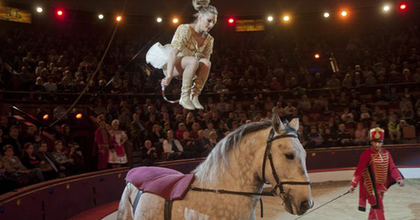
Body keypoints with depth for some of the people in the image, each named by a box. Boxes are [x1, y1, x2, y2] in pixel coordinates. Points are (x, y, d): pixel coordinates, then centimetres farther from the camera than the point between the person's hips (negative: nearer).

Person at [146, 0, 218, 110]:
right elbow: (173, 52, -31)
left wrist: (200, 81, -14)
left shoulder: (209, 39, -2)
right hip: (170, 65, -5)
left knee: (206, 62, -25)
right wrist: (169, 76, -39)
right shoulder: (185, 29, -20)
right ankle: (184, 97, -25)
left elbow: (205, 66, -2)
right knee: (193, 61, -35)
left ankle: (194, 96, -20)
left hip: (187, 68, 5)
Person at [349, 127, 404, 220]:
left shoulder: (386, 153, 2)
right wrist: (353, 184, -21)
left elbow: (392, 168, 3)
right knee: (378, 207, -6)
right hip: (372, 186, -6)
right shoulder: (367, 154, -17)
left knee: (375, 207, 21)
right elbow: (359, 170, -18)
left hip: (382, 186, 6)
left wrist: (399, 178, -12)